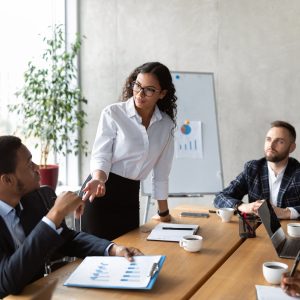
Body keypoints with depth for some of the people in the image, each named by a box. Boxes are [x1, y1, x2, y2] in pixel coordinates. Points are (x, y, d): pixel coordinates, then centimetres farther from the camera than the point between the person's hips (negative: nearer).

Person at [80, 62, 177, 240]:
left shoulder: (166, 125, 4)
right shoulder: (113, 113, -9)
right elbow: (101, 156, -11)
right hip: (102, 192, -4)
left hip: (131, 196, 4)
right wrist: (98, 180, -33)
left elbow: (161, 172, 11)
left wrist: (164, 213, 16)